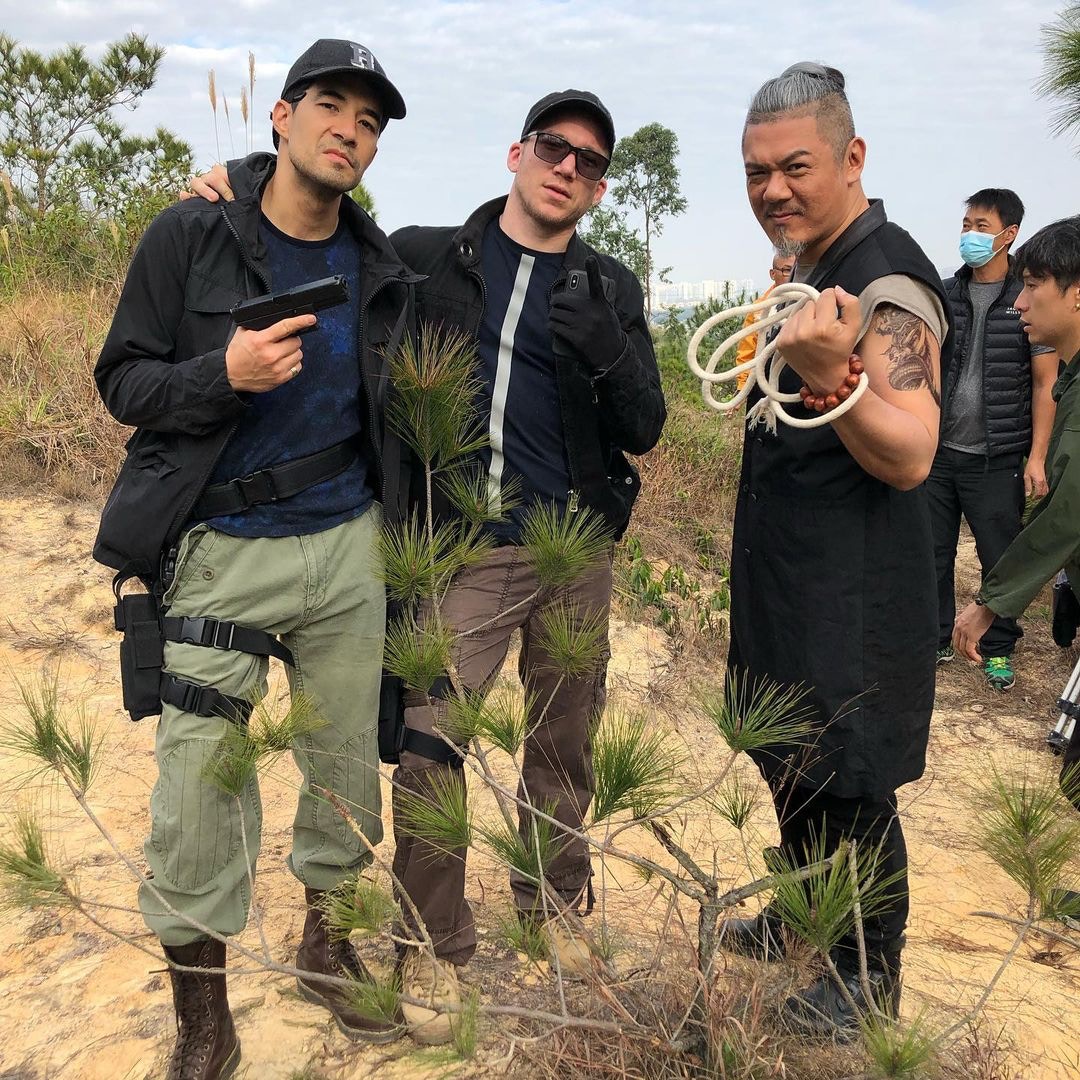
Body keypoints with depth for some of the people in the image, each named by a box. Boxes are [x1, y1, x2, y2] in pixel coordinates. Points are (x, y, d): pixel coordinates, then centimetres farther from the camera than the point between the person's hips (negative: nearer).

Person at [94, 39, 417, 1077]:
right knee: (198, 793, -2)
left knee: (349, 766, 11)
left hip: (348, 545, 4)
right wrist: (223, 374, -22)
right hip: (220, 553, -3)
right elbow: (123, 380, -4)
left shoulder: (381, 269, 7)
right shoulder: (189, 235, -4)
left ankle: (326, 947, 36)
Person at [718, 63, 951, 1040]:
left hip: (851, 593, -10)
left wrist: (828, 374, -40)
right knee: (792, 766, 21)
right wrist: (781, 356, 10)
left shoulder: (887, 281, -18)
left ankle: (869, 979, 22)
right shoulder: (813, 272, 12)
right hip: (785, 581, 10)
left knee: (849, 790, 3)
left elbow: (908, 457, -29)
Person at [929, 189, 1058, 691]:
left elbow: (1045, 381, -3)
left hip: (997, 458, -3)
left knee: (1001, 558, 6)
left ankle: (997, 650, 21)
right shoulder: (943, 295, 6)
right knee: (932, 552, 8)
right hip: (938, 451, 3)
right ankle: (936, 639, 23)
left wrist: (1037, 457, -8)